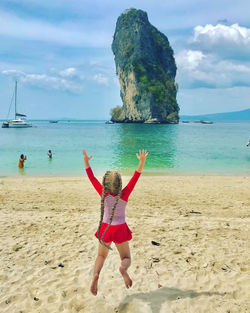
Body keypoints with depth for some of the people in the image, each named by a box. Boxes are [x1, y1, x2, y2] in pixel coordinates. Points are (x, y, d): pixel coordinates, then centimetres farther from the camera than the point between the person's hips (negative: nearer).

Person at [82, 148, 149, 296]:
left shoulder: (103, 193, -14)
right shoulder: (124, 195, -18)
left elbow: (92, 177, -7)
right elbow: (136, 177, -21)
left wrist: (86, 161, -2)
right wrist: (142, 162, -25)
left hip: (105, 228, 2)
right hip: (120, 229, -2)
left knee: (101, 256, 21)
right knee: (127, 258, 12)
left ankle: (96, 274, -9)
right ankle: (123, 269, -24)